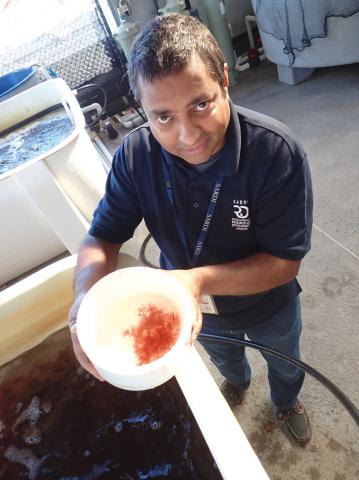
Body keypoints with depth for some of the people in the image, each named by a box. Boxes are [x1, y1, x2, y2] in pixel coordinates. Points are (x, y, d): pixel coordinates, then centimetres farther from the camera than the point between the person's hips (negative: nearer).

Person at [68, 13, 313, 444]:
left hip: (268, 307, -1)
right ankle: (237, 382, 76)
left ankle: (286, 401, 71)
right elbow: (103, 237, -19)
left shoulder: (277, 152, -35)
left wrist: (201, 279, -46)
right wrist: (87, 289, -41)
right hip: (199, 309, 3)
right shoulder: (135, 155, -26)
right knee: (223, 357, 37)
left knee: (283, 362, 32)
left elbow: (284, 262, -30)